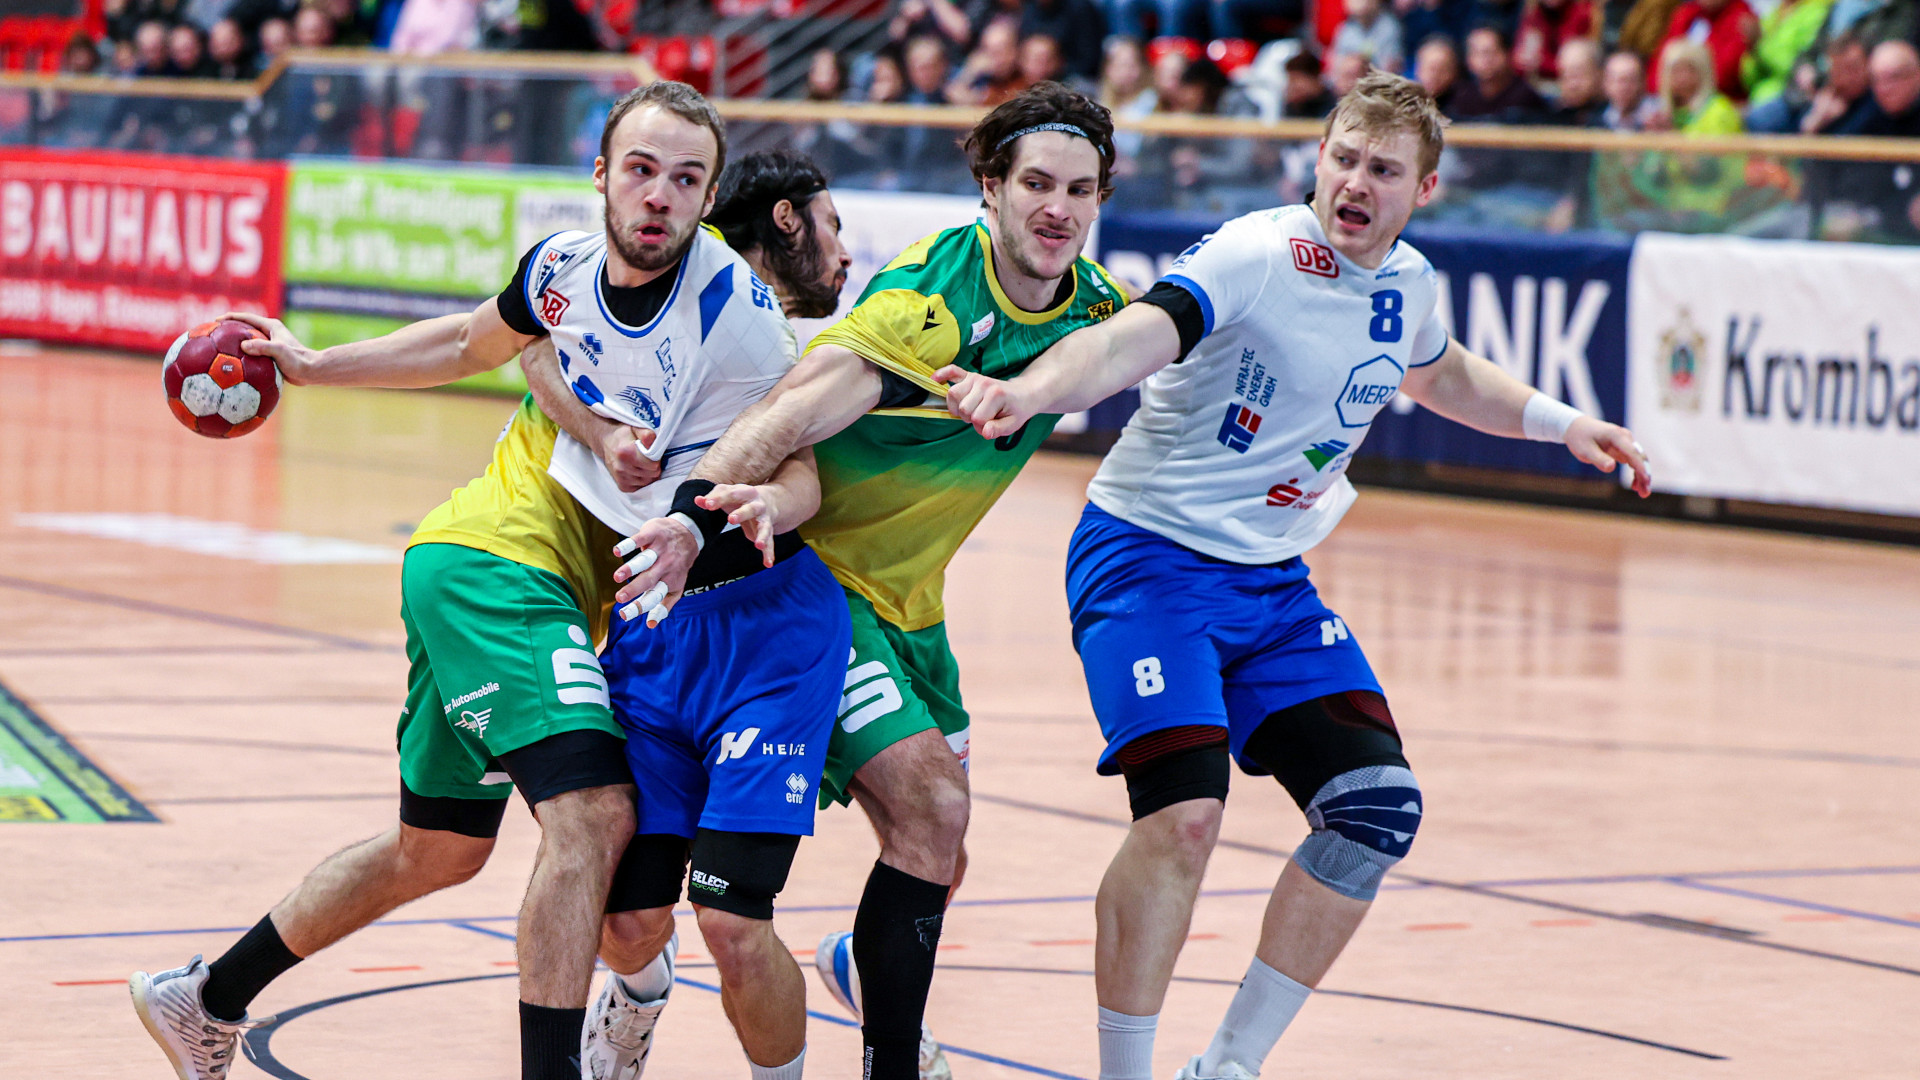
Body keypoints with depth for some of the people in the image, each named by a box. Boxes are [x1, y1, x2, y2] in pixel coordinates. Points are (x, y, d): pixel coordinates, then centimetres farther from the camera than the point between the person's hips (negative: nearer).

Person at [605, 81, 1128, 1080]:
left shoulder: (1093, 310, -3)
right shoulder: (933, 298, -27)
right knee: (932, 808, -22)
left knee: (936, 853, 16)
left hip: (907, 601, 8)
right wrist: (697, 515, -54)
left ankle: (867, 962, 50)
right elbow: (790, 412, -39)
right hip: (818, 573, -8)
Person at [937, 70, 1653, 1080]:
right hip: (1149, 553, -7)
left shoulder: (1409, 285, 5)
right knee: (1184, 812, -23)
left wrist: (1560, 422, 25)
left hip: (1274, 581, 7)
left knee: (1377, 806, -2)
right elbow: (1131, 338, -36)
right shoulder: (1256, 256, -18)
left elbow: (1441, 374, 31)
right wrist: (1029, 390, -54)